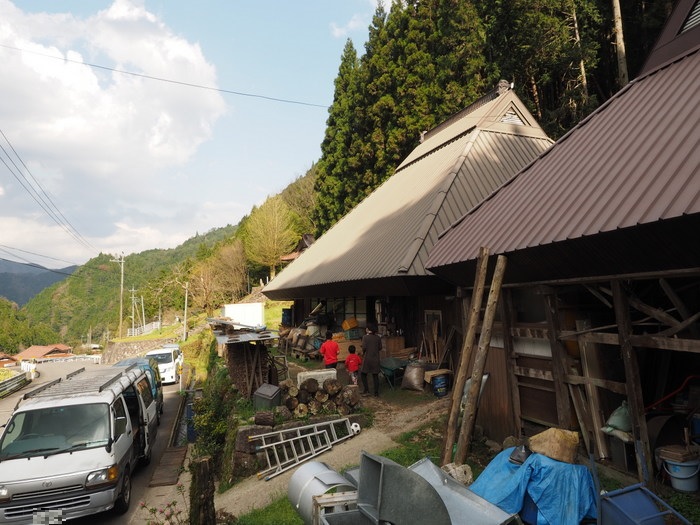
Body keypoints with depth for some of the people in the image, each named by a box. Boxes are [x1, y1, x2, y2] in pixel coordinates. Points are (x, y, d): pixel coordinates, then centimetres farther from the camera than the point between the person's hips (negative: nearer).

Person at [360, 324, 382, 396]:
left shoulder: (365, 337, -9)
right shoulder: (378, 337, 2)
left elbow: (364, 347, -15)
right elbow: (380, 347, 5)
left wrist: (363, 352, 4)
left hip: (367, 358, -4)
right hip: (376, 358, 4)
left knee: (363, 374, 13)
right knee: (375, 375, 8)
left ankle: (366, 390, 7)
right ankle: (376, 393, 10)